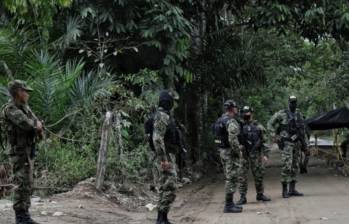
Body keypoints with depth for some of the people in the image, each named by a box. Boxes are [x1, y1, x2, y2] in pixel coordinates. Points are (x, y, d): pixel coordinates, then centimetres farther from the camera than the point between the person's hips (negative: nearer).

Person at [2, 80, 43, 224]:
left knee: (28, 185, 11)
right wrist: (36, 124, -8)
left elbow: (38, 125, 15)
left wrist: (37, 127, -8)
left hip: (29, 152, 9)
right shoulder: (10, 109, -15)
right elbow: (25, 123, -29)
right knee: (23, 185, -9)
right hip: (19, 153, -9)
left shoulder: (25, 107, 13)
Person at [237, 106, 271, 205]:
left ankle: (260, 194, 23)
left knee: (259, 175, 7)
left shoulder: (258, 126, 5)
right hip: (243, 155, -1)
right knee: (243, 177, -2)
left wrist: (265, 154, -2)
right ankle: (242, 197, 2)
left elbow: (264, 140, 5)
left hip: (256, 155, 1)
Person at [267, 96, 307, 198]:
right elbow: (270, 124, -2)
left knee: (295, 167, 7)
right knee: (286, 166, -11)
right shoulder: (282, 114, -7)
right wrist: (275, 137, -8)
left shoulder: (299, 115, 10)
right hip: (286, 144, -6)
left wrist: (303, 141, 13)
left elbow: (302, 129, 20)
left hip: (297, 144, 6)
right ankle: (284, 190, -4)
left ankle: (292, 189, 13)